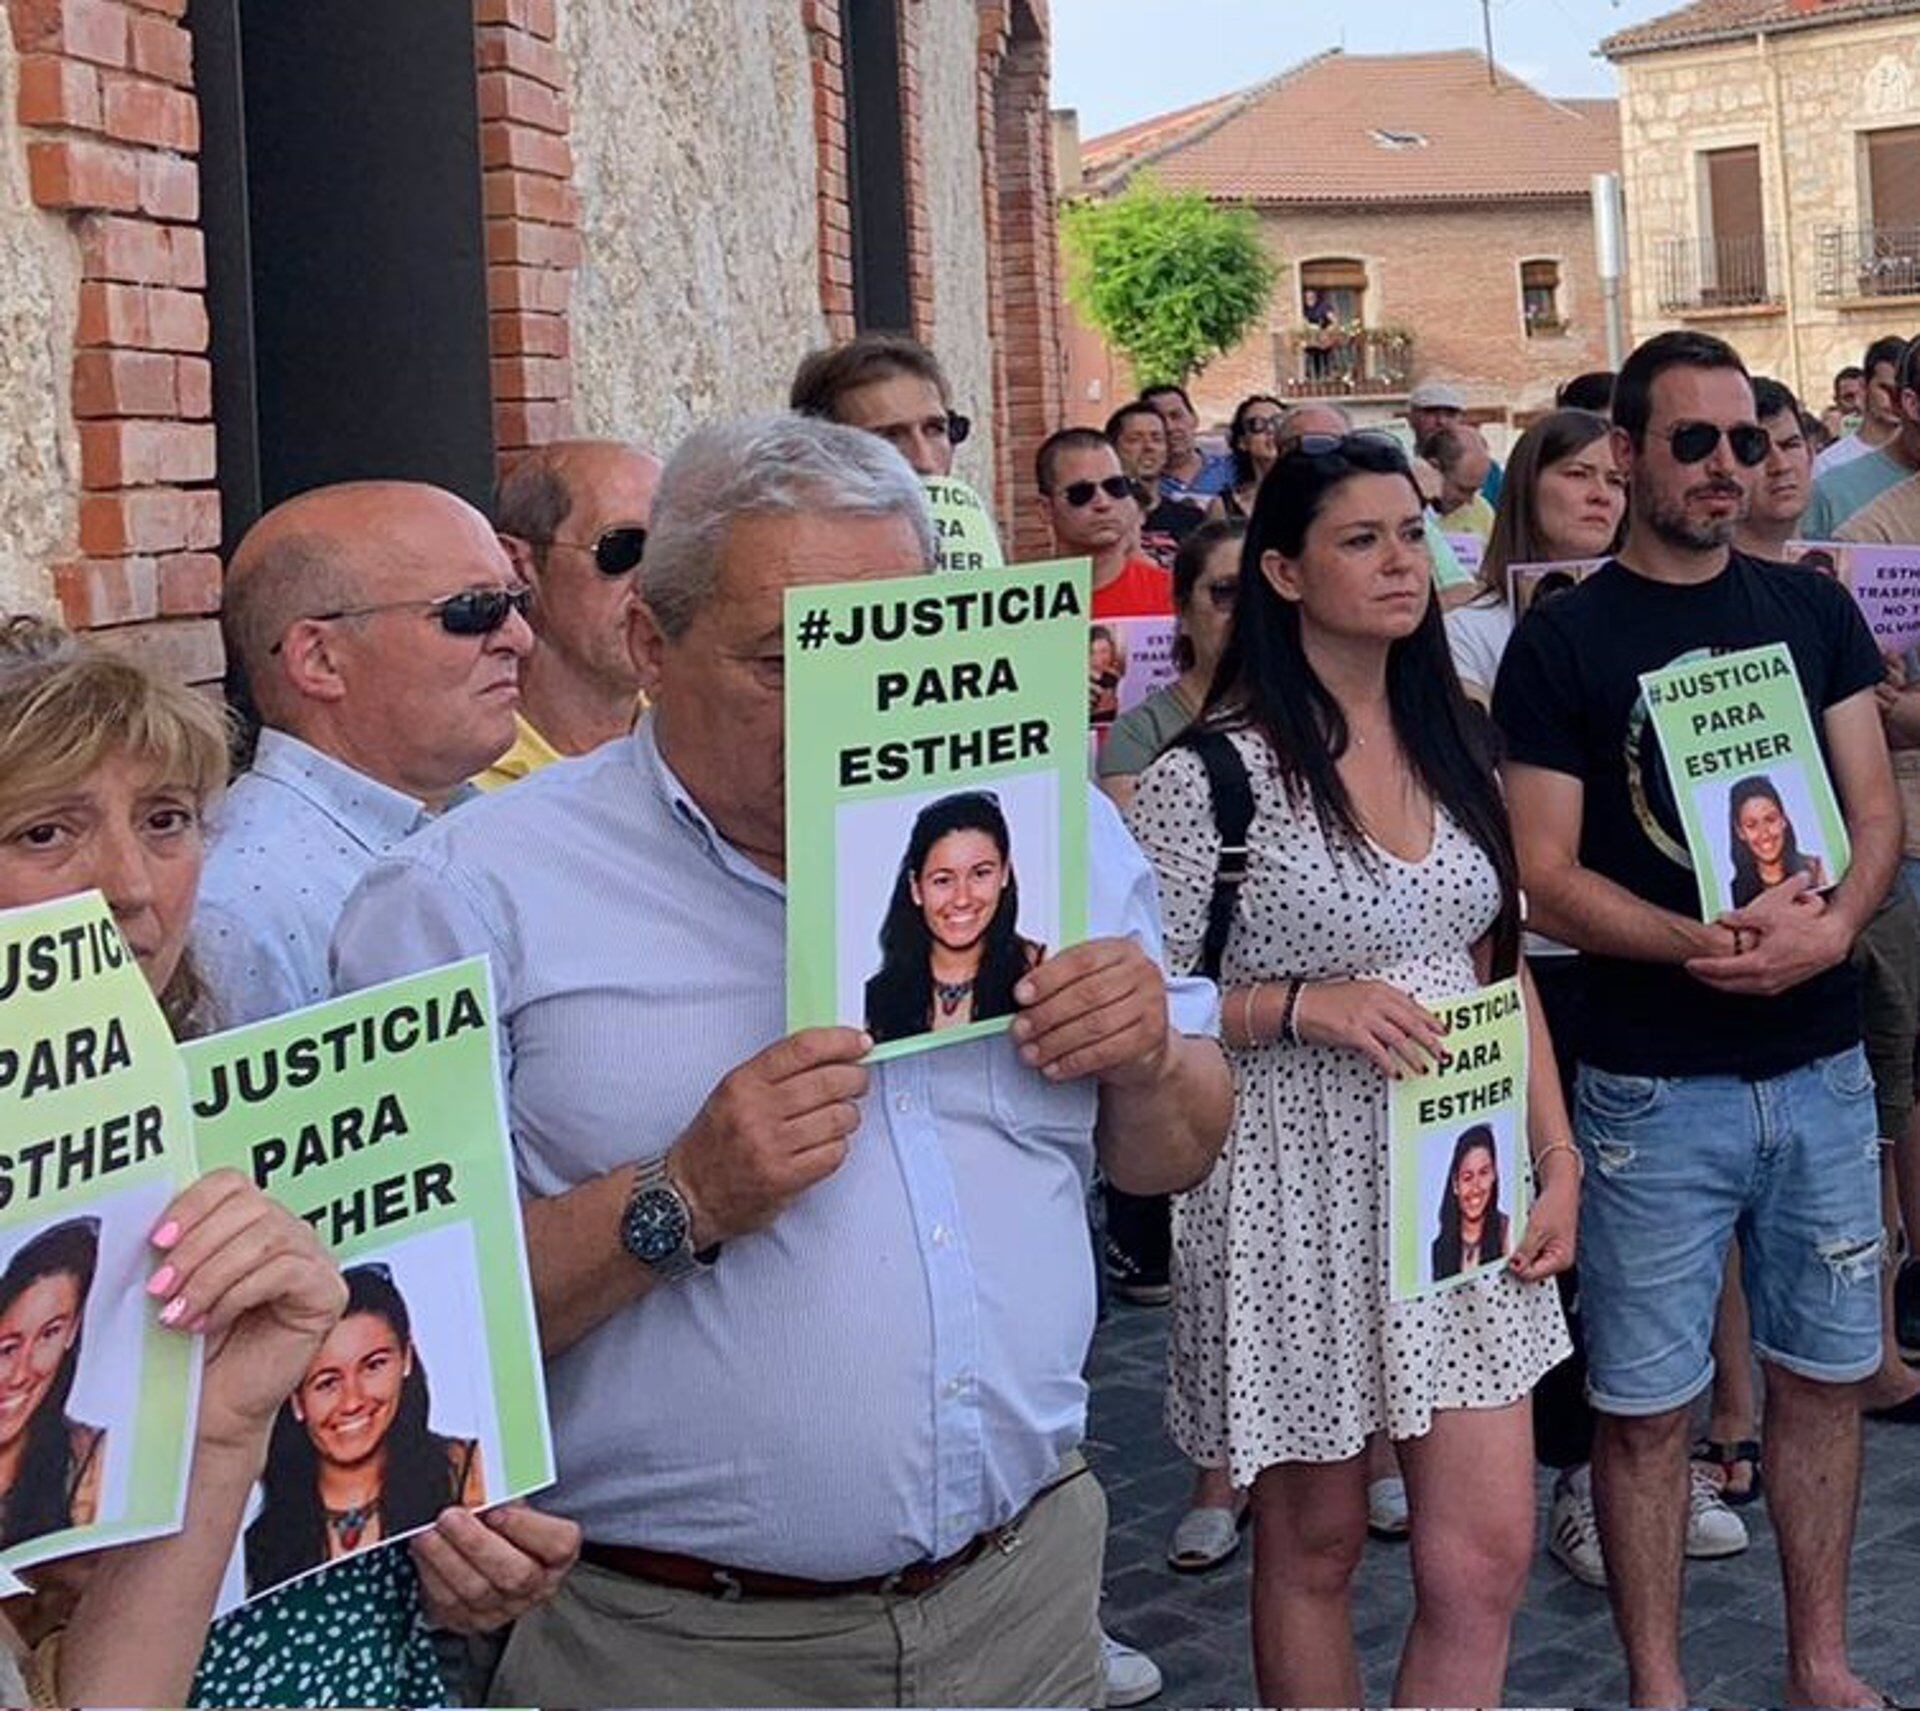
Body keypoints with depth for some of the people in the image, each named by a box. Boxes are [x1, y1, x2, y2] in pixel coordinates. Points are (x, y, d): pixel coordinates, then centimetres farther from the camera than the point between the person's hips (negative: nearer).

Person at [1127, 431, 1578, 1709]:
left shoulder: (1456, 741, 8)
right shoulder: (1213, 769, -12)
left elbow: (1501, 970, 14)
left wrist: (1558, 1156, 6)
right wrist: (1304, 1004, -21)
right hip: (1302, 1187, -5)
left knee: (1487, 1554, 1)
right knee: (1314, 1546, 10)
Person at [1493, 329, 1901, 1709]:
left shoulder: (1810, 611, 8)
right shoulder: (1563, 644, -4)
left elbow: (1876, 803, 6)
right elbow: (1545, 870, -8)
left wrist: (1831, 926, -15)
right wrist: (1696, 943, -23)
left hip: (1821, 1065, 4)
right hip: (1655, 1086, -4)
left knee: (1825, 1373, 13)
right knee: (1648, 1401, 3)